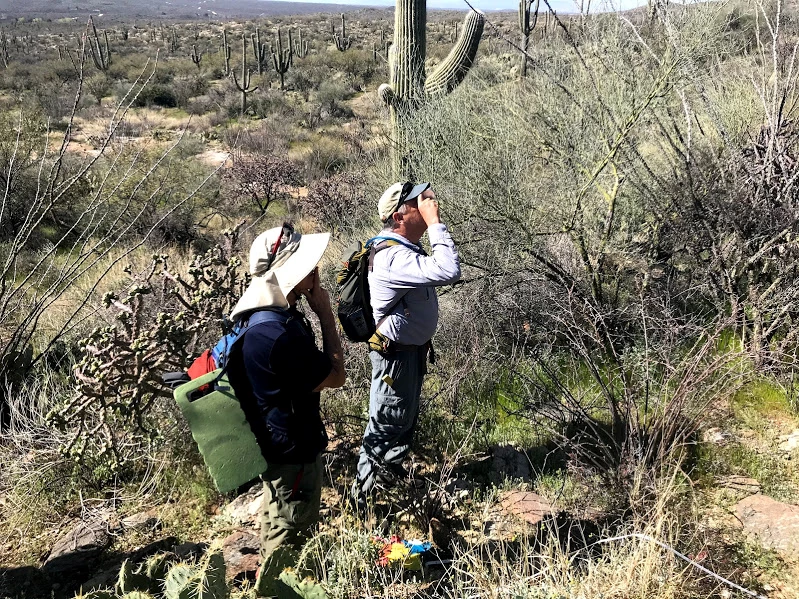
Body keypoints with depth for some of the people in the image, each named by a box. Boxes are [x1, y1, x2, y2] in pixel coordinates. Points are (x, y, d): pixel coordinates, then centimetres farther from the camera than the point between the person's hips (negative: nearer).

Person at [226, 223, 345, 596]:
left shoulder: (264, 314, -5)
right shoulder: (279, 336, -37)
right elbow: (335, 376, -21)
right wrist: (325, 313, -20)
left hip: (275, 440, 10)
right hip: (291, 449, -10)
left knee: (278, 520, 31)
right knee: (292, 530, 14)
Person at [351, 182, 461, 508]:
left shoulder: (403, 248, 3)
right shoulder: (393, 257, -31)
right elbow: (448, 272, -42)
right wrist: (435, 222, -35)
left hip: (411, 350, 10)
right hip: (396, 355, -10)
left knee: (406, 418, 25)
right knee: (387, 423, 4)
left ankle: (390, 472, 45)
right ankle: (363, 491, 20)